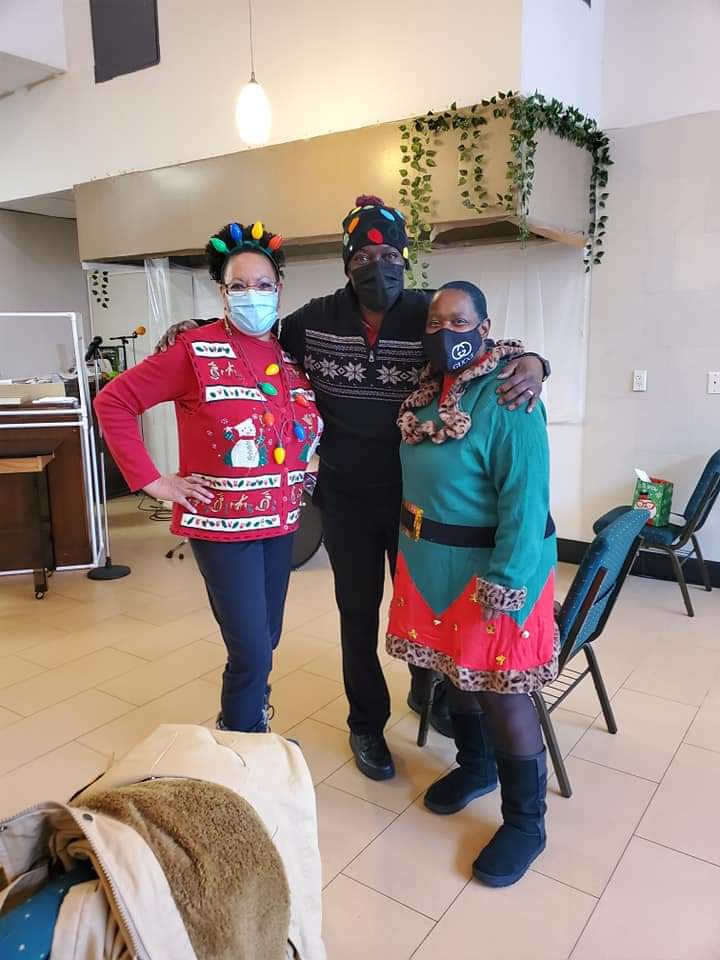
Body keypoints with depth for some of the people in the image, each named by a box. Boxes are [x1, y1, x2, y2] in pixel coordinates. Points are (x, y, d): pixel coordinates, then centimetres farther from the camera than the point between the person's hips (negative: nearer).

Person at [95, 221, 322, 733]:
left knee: (265, 642, 17)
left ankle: (249, 733, 39)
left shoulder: (292, 354, 5)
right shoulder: (197, 350, -11)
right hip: (223, 522, -6)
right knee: (251, 653, -4)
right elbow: (114, 402, -10)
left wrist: (302, 469, 7)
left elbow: (307, 426, 23)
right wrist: (154, 482, -13)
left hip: (281, 519, 6)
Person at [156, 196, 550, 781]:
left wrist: (531, 363, -28)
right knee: (358, 613, 14)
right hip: (347, 499, 0)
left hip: (417, 495, 0)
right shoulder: (316, 320, -4)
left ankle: (426, 690, 49)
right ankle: (367, 724, 36)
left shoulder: (433, 314, -8)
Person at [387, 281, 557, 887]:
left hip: (491, 567, -7)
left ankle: (526, 824, 21)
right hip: (432, 562, 8)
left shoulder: (506, 398, -18)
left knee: (501, 691, 2)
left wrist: (504, 582, -24)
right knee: (456, 670, 20)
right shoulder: (429, 390, 6)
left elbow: (526, 497, -22)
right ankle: (476, 767, 44)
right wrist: (414, 552, 14)